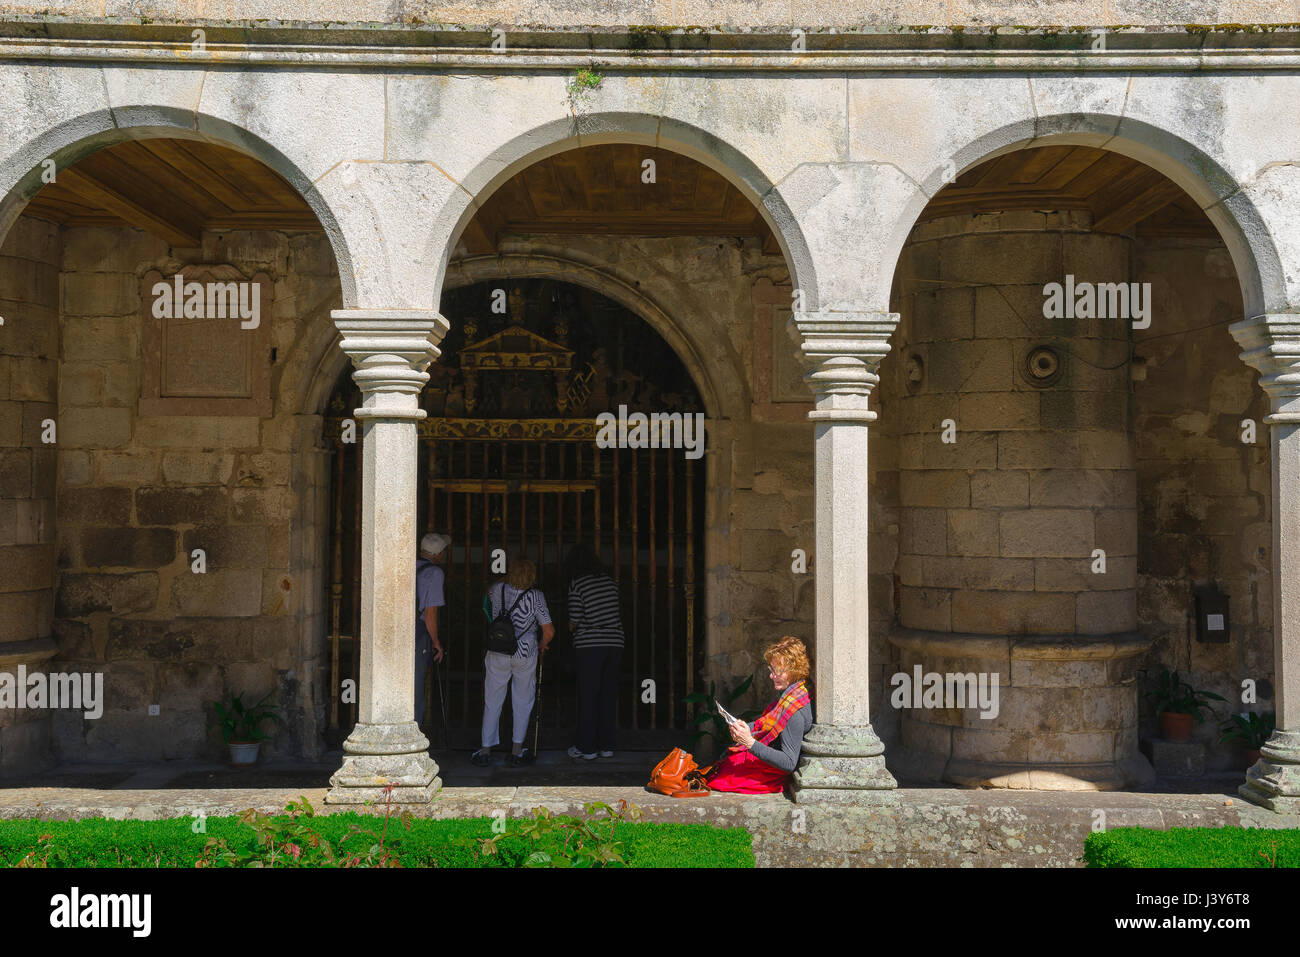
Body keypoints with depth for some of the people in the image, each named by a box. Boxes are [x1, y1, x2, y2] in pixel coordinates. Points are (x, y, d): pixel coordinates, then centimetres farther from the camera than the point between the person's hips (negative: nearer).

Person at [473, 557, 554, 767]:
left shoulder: (498, 590, -4)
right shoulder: (535, 596, -11)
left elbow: (489, 593, 23)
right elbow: (549, 630, -12)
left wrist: (507, 578, 26)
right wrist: (542, 646, 7)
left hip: (497, 654, 2)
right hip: (525, 654, -2)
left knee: (492, 702, 11)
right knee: (522, 702, 11)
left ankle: (485, 751, 14)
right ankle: (517, 752, 11)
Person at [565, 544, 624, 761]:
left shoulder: (577, 584, -7)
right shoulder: (609, 581, 9)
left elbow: (575, 620, -8)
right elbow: (614, 611, 13)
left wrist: (571, 625, 13)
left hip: (590, 645, -5)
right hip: (614, 643, 5)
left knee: (587, 697, 1)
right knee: (607, 696, 11)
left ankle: (586, 748, 3)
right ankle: (606, 746, 15)